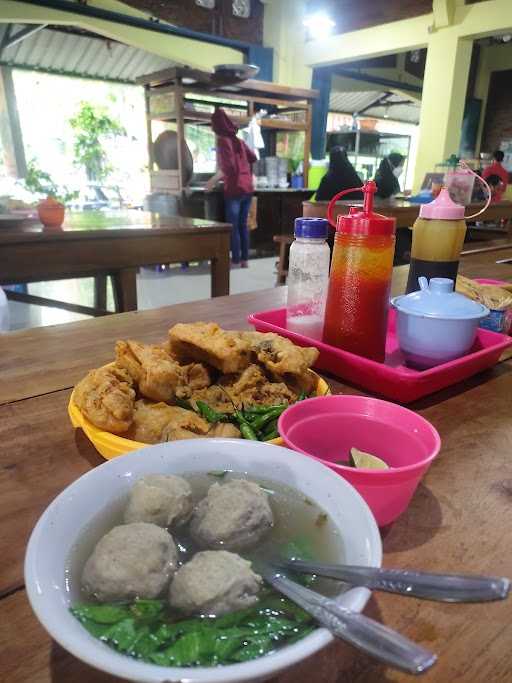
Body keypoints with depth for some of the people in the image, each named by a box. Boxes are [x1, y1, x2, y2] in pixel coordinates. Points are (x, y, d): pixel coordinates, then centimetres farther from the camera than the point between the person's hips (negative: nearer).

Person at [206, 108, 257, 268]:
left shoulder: (222, 141, -7)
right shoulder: (239, 140, 13)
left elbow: (228, 167, -16)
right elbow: (253, 158, 24)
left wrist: (213, 180, -7)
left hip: (234, 189, -7)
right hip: (247, 187, 7)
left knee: (233, 227, 0)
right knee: (243, 225, 11)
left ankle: (236, 261, 2)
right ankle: (245, 259, 14)